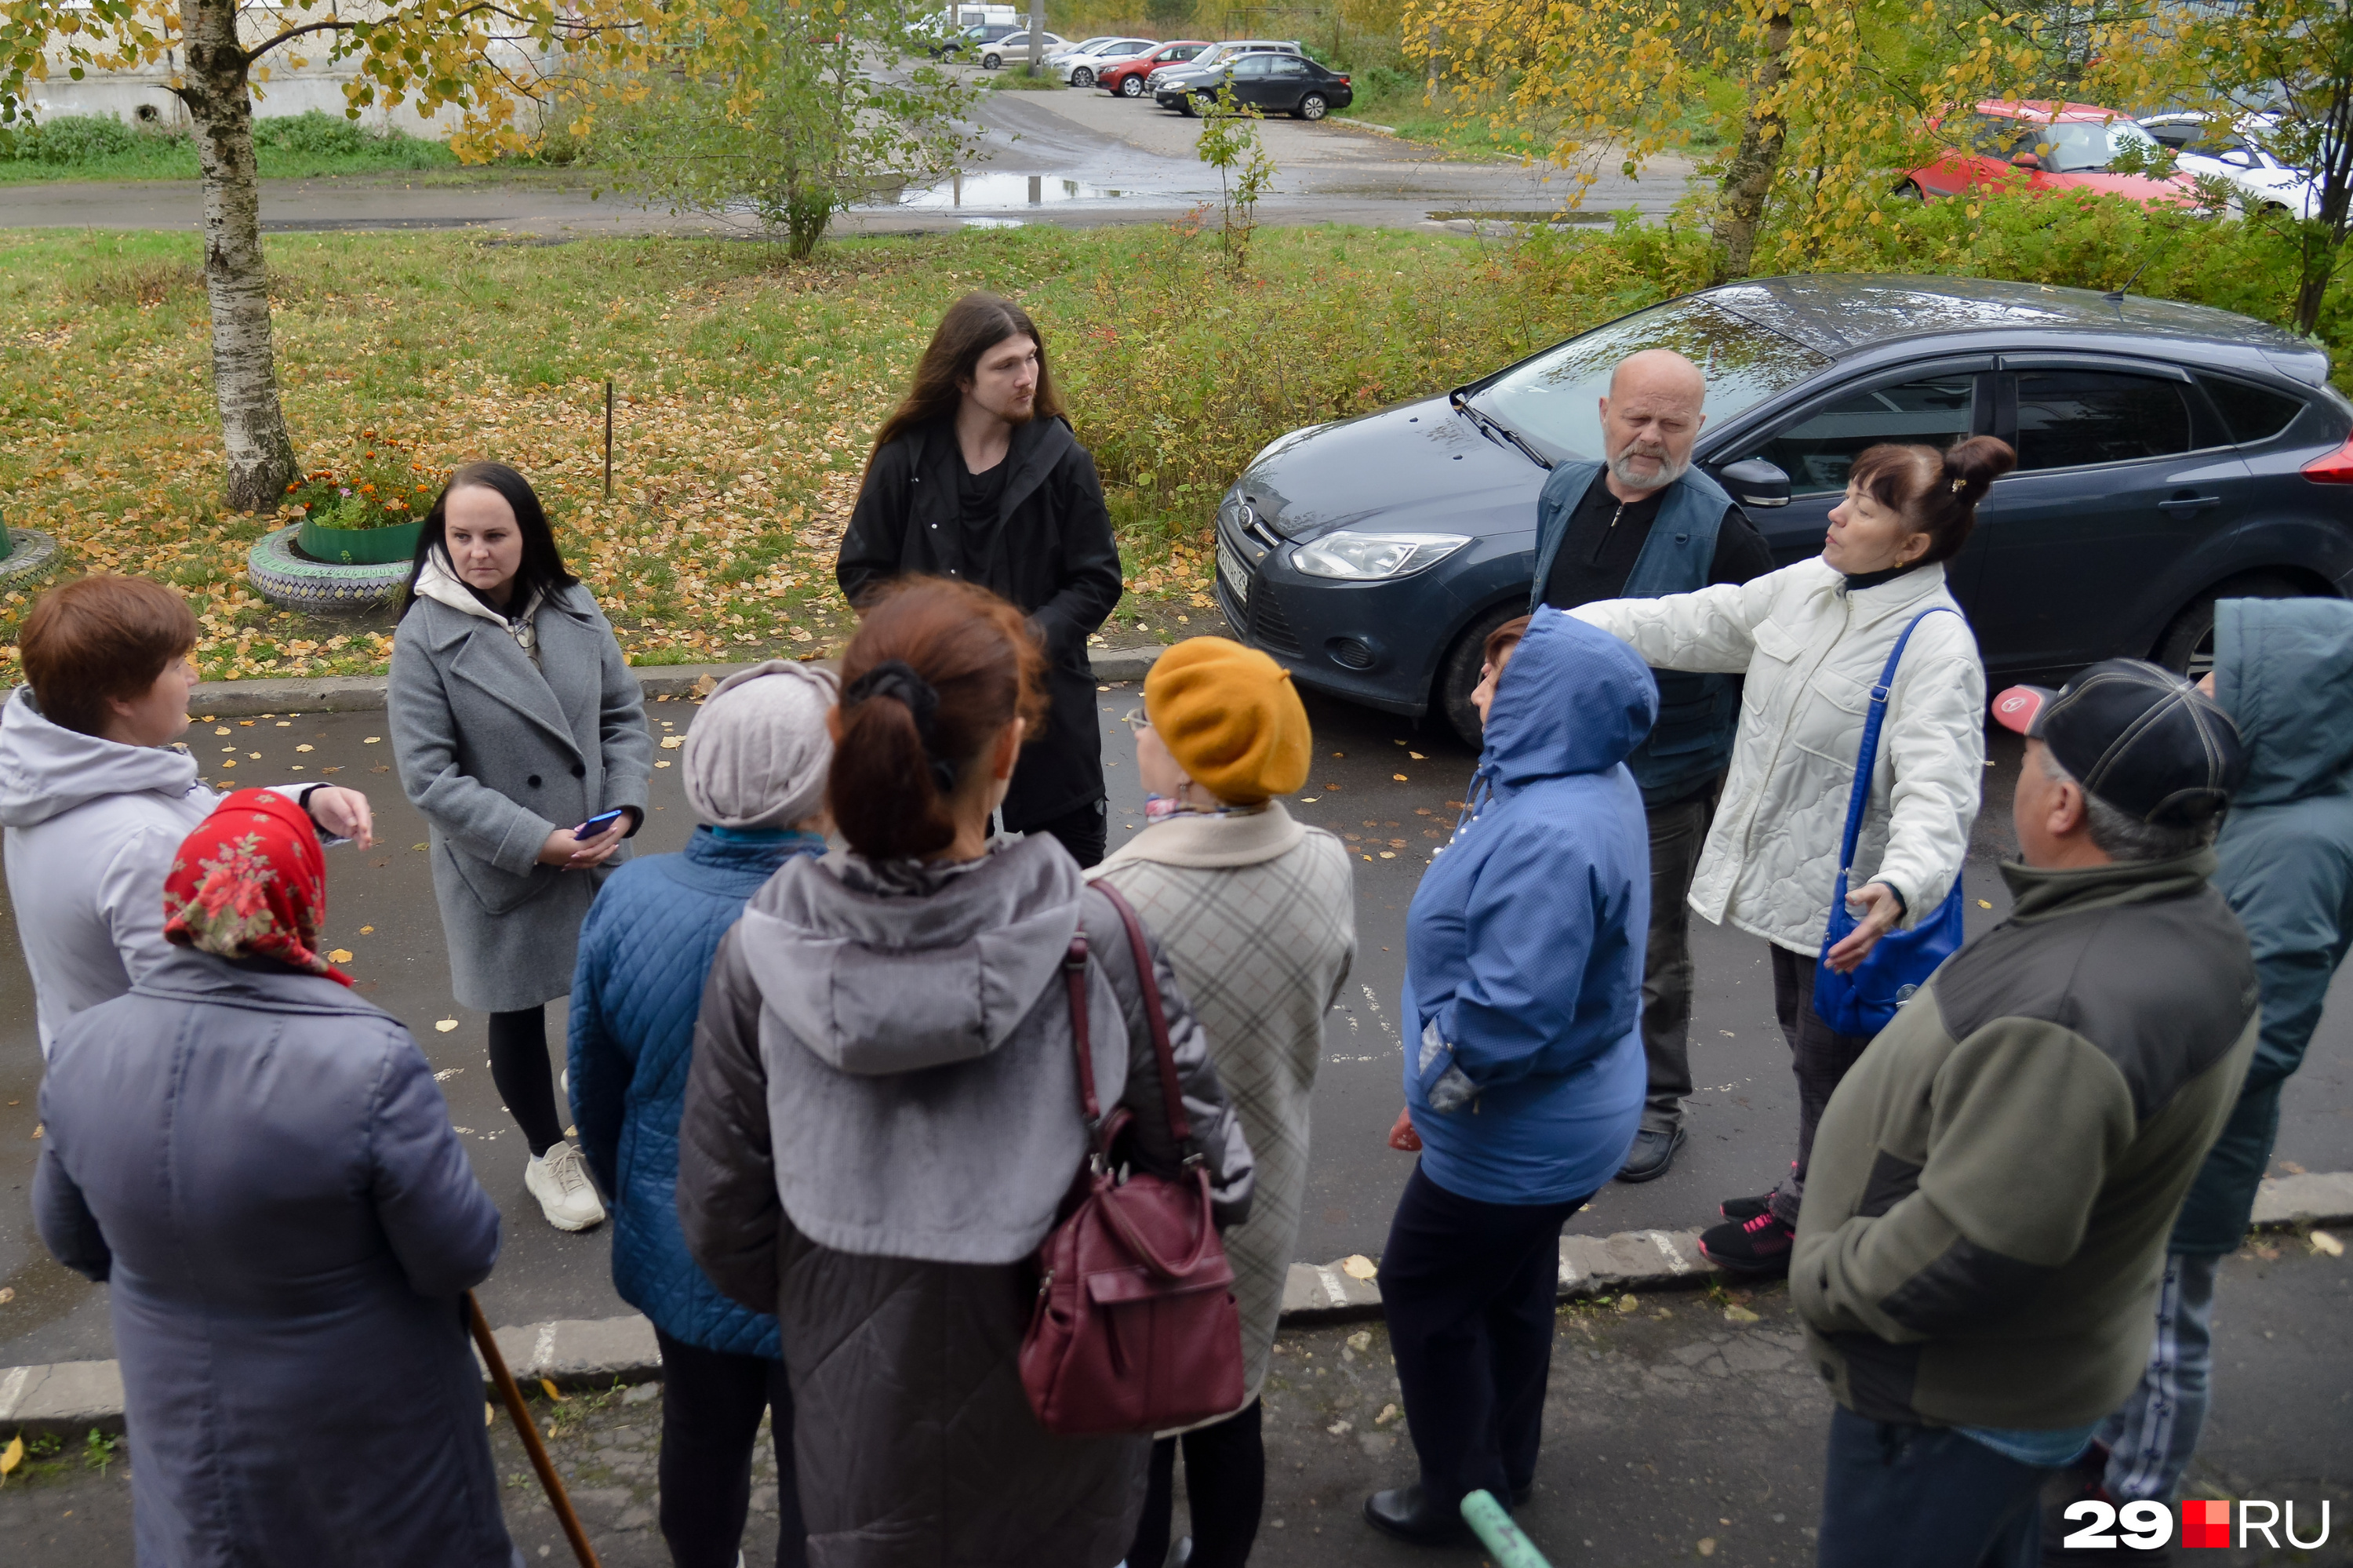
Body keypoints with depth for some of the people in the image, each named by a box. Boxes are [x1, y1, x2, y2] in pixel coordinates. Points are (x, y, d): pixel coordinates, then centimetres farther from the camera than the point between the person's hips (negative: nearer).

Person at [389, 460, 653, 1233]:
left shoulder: (574, 609, -2)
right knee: (518, 1017, 15)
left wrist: (624, 807, -11)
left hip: (596, 853, 3)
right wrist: (536, 842, -21)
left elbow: (624, 713, 4)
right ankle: (549, 1157, 38)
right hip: (499, 873, -3)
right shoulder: (425, 637, -14)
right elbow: (429, 777, -16)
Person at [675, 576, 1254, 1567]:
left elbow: (721, 1211, -7)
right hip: (1055, 1404, -1)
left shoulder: (763, 953, -19)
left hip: (860, 1408, 1)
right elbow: (1209, 1170, -15)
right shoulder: (1091, 937, -25)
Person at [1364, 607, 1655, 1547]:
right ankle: (1505, 1464, 47)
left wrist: (1435, 1092, -16)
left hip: (1520, 1142, -10)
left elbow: (1509, 1014, -34)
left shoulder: (1549, 839, -34)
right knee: (1512, 1288, 26)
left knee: (1425, 1296, 11)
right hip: (1561, 1122, 10)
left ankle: (1462, 1496, 30)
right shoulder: (1592, 787, 0)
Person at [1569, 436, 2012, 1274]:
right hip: (1786, 873, 8)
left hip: (1852, 903, -8)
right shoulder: (1805, 586, 0)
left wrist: (1900, 887, -50)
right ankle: (1815, 1185, 47)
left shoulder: (1935, 644, -24)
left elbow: (1937, 788, -32)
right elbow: (1690, 624, 9)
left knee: (1828, 1059, 10)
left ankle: (1806, 1216, 33)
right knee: (1803, 1035, 25)